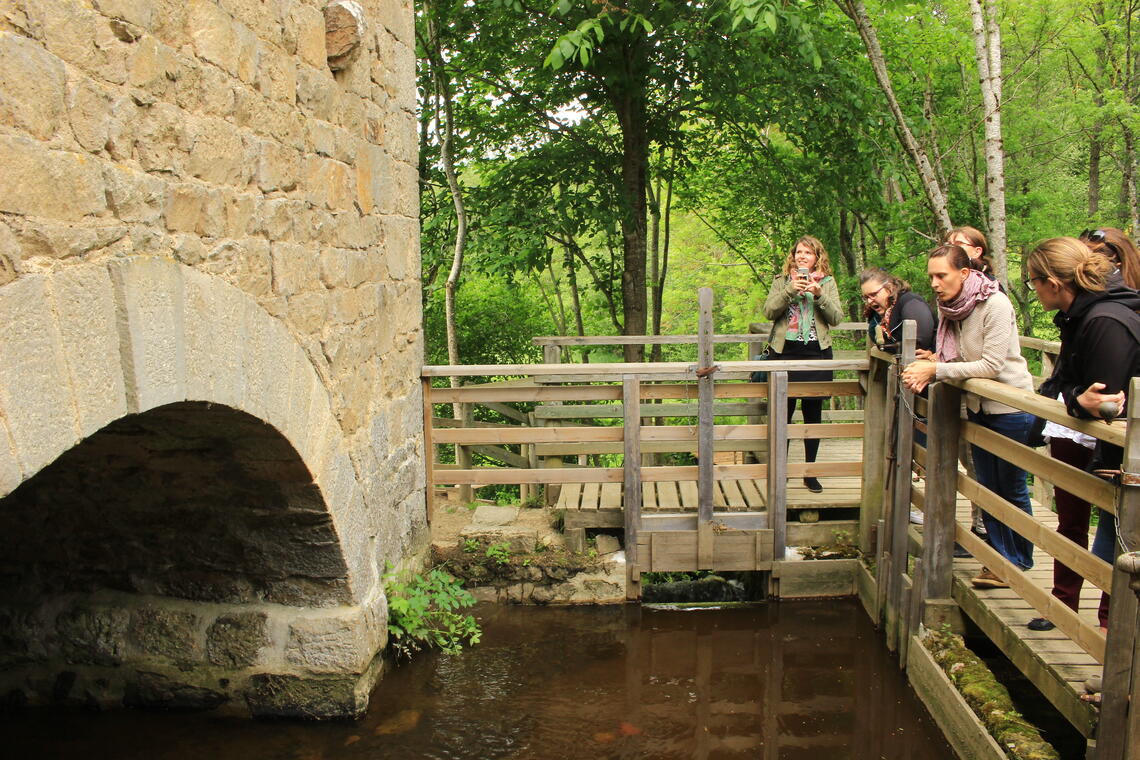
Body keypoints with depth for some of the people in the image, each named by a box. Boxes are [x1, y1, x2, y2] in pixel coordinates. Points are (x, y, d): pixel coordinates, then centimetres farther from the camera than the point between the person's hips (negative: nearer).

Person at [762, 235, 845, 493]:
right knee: (782, 412, 1)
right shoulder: (782, 281, 9)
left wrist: (819, 295, -14)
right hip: (785, 351, 0)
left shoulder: (827, 282, 9)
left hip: (816, 354, 0)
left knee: (813, 412, 4)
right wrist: (790, 291, -17)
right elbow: (769, 311, -4)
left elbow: (836, 318, 0)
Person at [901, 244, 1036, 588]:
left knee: (1012, 489, 5)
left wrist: (937, 369, -28)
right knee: (987, 488, 12)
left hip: (1011, 405, -7)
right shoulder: (948, 307, -2)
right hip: (977, 406, 7)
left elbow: (991, 366, -26)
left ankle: (1019, 562, 21)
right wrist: (931, 364, -17)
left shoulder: (995, 305, -23)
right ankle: (999, 558, 25)